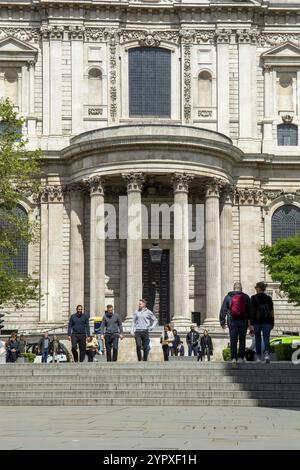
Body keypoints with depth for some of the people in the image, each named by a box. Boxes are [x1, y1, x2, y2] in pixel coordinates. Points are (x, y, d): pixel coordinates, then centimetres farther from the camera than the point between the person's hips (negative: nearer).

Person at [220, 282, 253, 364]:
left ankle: (233, 358, -8)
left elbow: (223, 310, 4)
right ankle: (240, 357, 4)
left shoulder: (228, 297, 4)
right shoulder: (246, 297, 4)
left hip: (232, 322, 0)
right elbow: (250, 311, 5)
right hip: (243, 322, 0)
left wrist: (222, 321, 10)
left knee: (233, 340, 1)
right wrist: (250, 323, 8)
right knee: (242, 340, 8)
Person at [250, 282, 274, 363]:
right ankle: (267, 354, -22)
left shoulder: (253, 298, -5)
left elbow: (252, 311, -8)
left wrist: (251, 323, -6)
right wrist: (272, 323, 10)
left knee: (258, 340, 11)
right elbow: (272, 312, 4)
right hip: (267, 322, 1)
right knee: (266, 339, 1)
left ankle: (258, 357, 15)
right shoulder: (269, 298, 4)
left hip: (257, 322, -1)